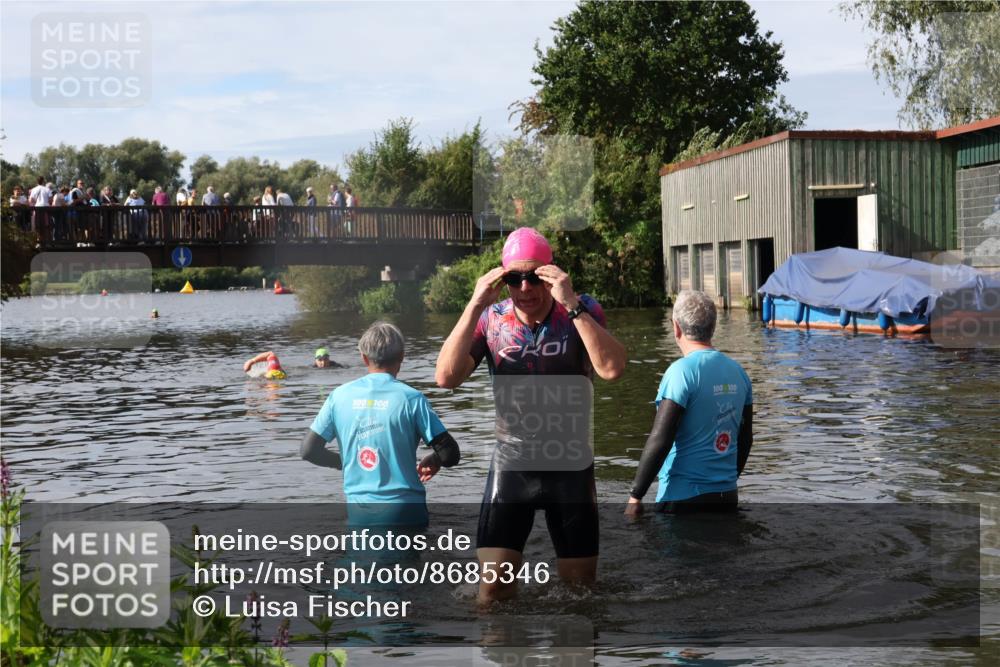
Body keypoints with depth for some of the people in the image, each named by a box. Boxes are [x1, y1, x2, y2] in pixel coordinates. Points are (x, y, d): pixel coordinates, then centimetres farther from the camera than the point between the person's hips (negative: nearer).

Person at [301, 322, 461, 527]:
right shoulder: (411, 398, -8)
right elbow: (450, 454, -10)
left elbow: (308, 450, 4)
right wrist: (433, 460, 13)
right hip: (404, 509, -3)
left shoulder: (340, 396, 1)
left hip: (358, 511, 3)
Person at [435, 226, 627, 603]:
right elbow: (446, 377, -15)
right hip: (511, 463, 1)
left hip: (570, 465, 0)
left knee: (579, 584, 10)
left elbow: (611, 369, -24)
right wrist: (475, 307, -21)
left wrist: (571, 303, -29)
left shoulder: (582, 312, -8)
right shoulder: (491, 319, -4)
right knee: (492, 589, -5)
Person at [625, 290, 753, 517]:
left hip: (684, 498, -7)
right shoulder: (737, 371, 7)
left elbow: (660, 441, -18)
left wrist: (635, 497, -12)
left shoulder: (681, 372, -14)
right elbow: (745, 439, 15)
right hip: (727, 496, 7)